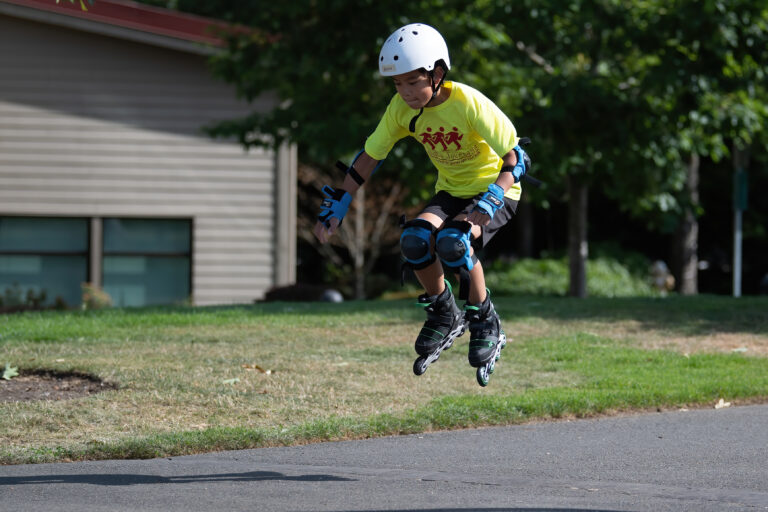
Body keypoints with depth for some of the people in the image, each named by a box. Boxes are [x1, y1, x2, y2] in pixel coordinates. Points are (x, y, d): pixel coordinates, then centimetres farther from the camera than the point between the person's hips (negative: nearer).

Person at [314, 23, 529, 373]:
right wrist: (338, 204, -5)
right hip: (451, 192, 5)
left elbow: (515, 157, -27)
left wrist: (492, 199, -43)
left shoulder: (468, 103, -25)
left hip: (495, 190, -5)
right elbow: (370, 156, 2)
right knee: (414, 238, -26)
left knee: (453, 241, -34)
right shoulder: (401, 108, -10)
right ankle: (444, 315, 1)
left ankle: (485, 322, -11)